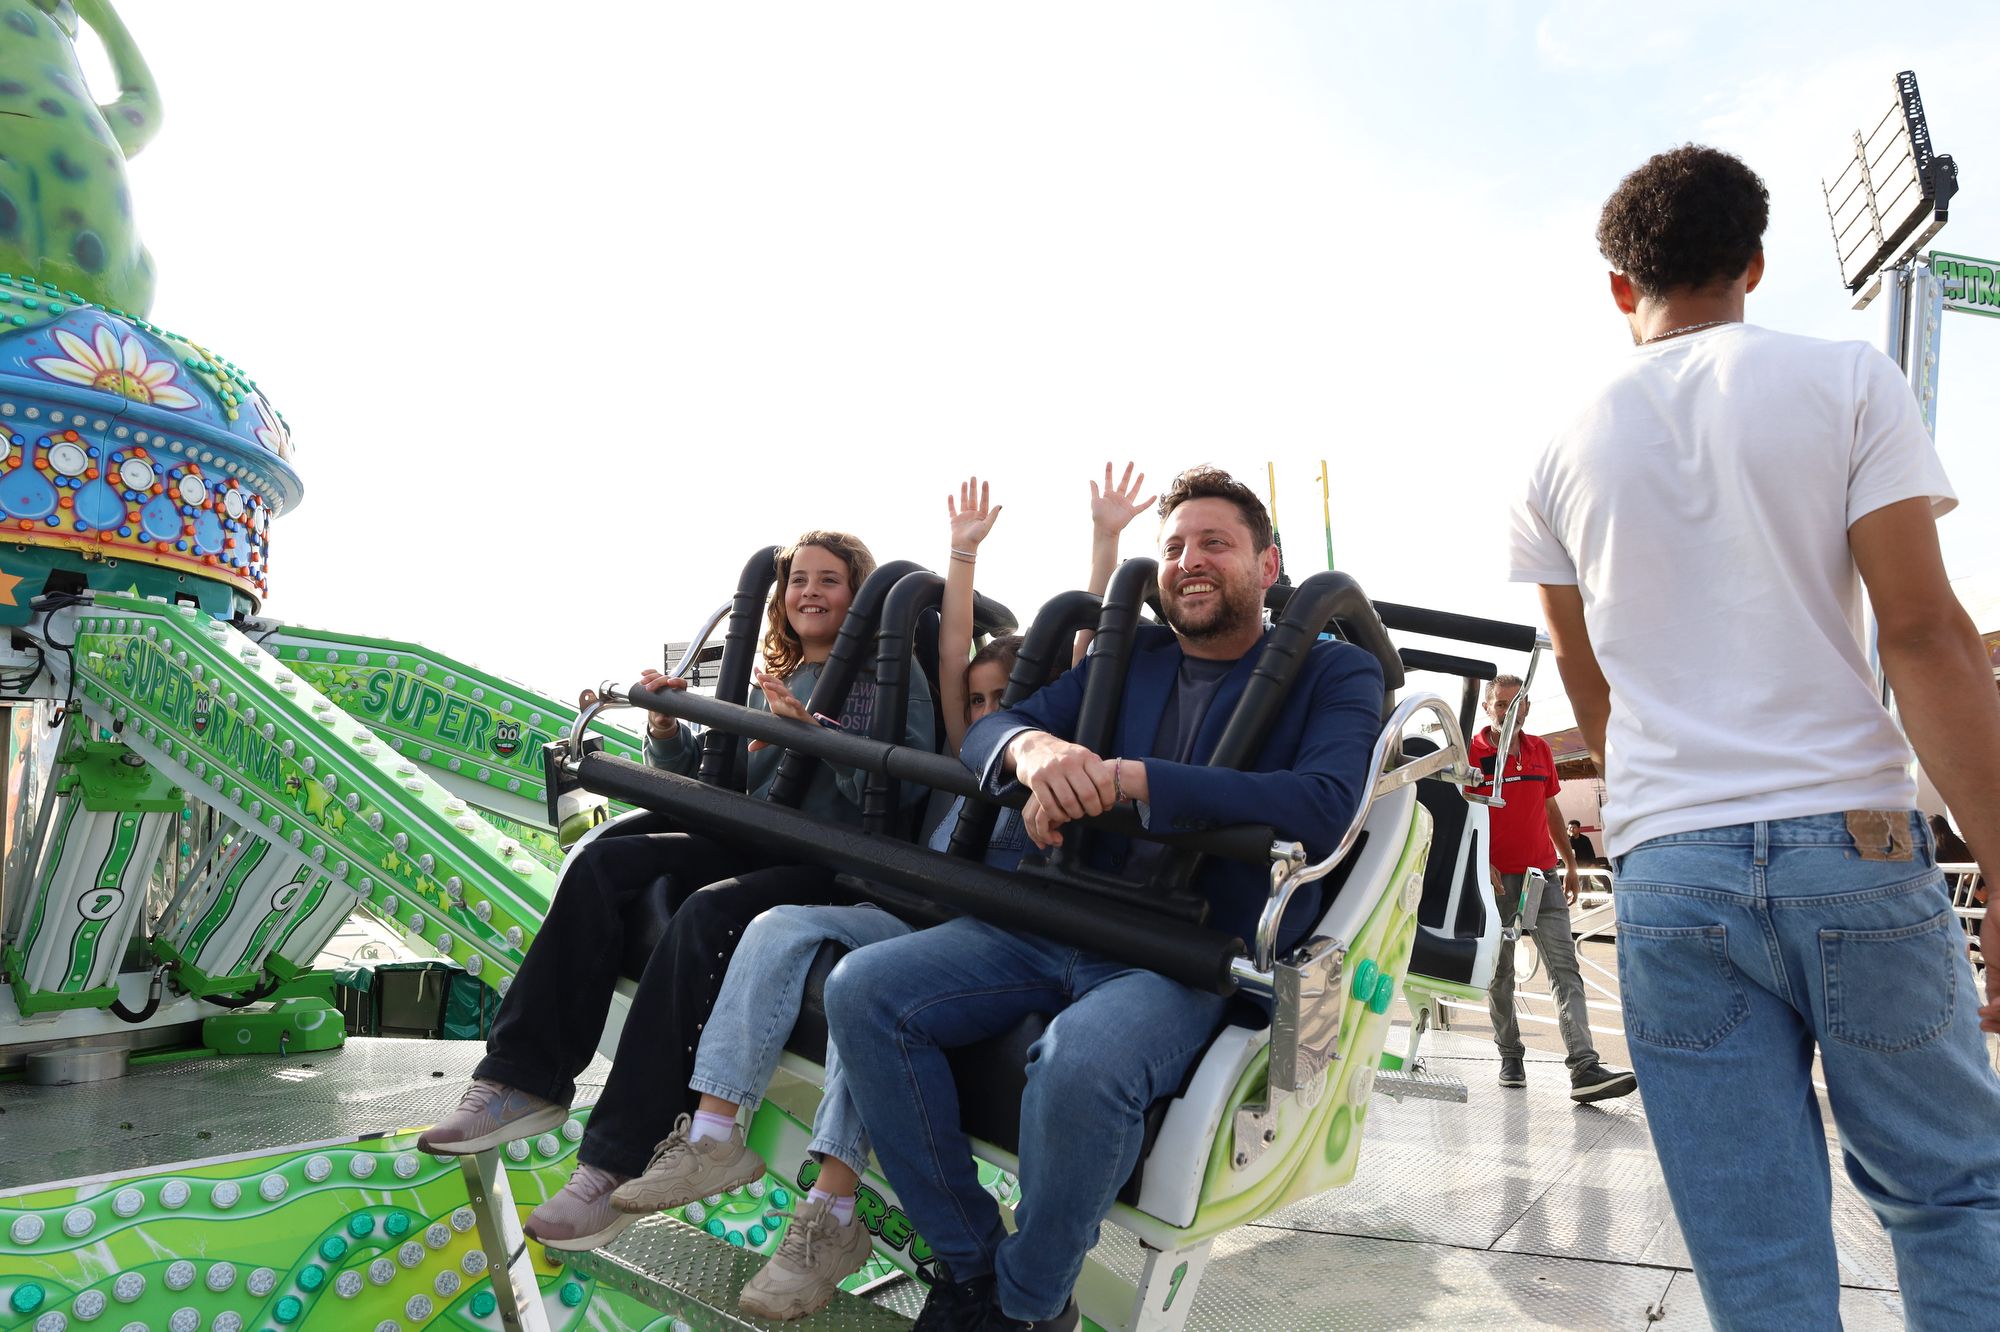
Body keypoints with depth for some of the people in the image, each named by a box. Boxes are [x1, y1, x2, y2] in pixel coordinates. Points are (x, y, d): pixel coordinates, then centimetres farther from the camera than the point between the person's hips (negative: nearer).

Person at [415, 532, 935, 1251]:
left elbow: (902, 785, -15)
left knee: (707, 911, -34)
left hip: (837, 871, -7)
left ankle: (618, 1159, -30)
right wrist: (668, 731, 0)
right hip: (754, 848, 7)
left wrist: (812, 732, -23)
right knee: (603, 861, -14)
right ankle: (522, 1079, -15)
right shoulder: (774, 681, 21)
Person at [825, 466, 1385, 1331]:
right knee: (862, 990, -14)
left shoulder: (1334, 673, 4)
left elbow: (1325, 806, -17)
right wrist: (1033, 748, -19)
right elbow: (985, 730, 9)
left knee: (1079, 1064, -36)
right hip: (1059, 925, 5)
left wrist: (1127, 778, -24)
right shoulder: (1128, 657, 17)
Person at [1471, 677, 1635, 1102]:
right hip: (1496, 877, -4)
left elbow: (1550, 808, 19)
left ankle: (1584, 1068, -14)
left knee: (1565, 968, -7)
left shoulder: (1540, 749, 11)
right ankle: (1510, 1055, 19)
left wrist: (1570, 863, 18)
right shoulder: (1472, 752, -3)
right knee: (1500, 971, 6)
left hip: (1542, 875, 4)